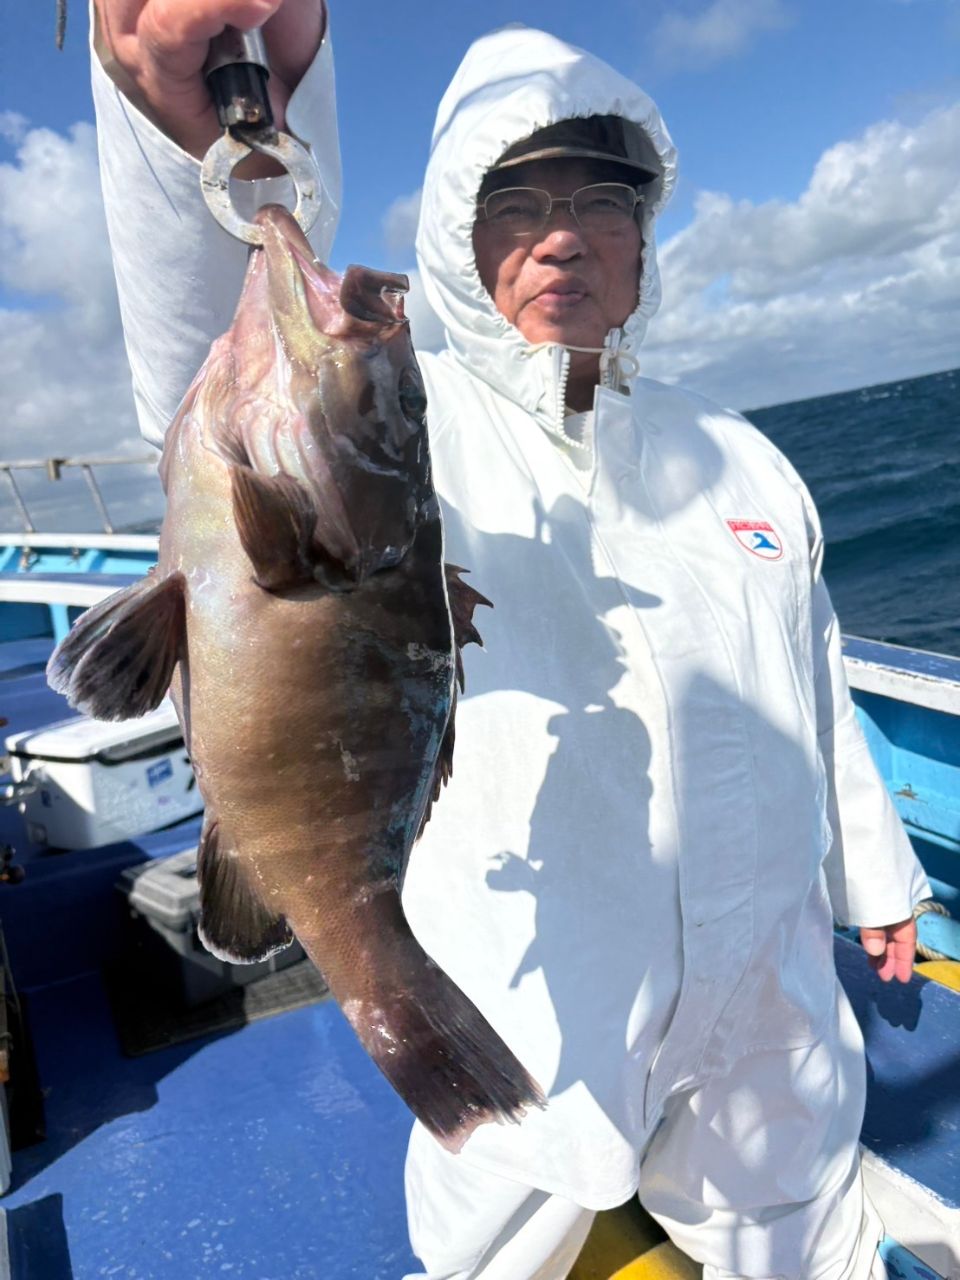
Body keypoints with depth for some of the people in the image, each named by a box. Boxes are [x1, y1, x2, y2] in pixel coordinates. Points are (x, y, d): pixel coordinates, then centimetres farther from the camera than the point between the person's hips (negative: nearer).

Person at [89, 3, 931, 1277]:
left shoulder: (740, 456, 4)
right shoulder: (408, 424, -13)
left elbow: (815, 685, 12)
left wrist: (875, 876, 19)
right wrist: (208, 139, -56)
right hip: (527, 1020, -3)